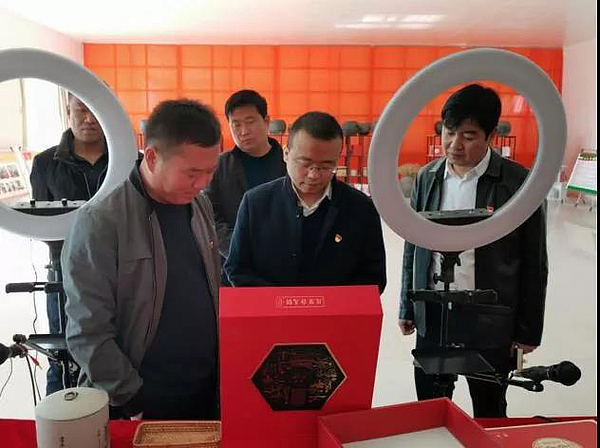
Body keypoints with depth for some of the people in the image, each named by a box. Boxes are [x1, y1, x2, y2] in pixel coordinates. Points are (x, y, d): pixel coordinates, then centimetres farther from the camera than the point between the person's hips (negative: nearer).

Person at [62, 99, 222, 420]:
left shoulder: (200, 206, 1)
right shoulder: (100, 221, -18)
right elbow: (89, 333, -17)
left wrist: (225, 364, 8)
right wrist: (136, 404, -15)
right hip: (139, 405, -5)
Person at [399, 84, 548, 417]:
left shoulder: (521, 184, -12)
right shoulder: (428, 177, 0)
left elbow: (534, 264, -6)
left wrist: (528, 330, -3)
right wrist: (408, 307, 10)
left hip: (490, 318, -3)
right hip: (433, 314, 3)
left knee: (490, 413, 16)